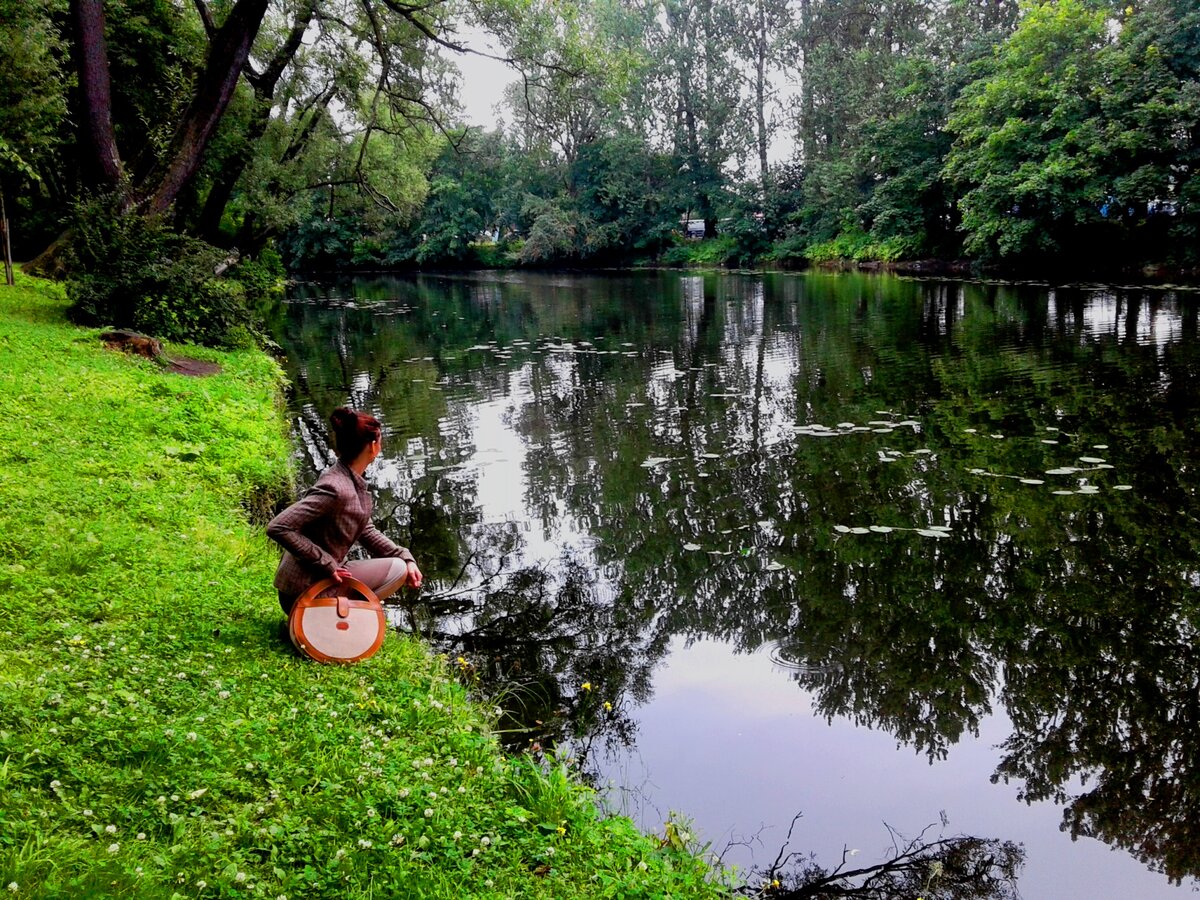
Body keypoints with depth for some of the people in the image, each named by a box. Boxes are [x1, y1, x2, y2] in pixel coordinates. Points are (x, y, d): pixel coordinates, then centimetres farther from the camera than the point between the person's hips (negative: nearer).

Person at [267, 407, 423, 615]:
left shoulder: (353, 481, 4)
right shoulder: (335, 489, -25)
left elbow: (366, 531, 13)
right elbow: (277, 528, -28)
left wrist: (406, 558, 2)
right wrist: (326, 563, -23)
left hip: (323, 576, 9)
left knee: (401, 564, 16)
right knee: (396, 569, -8)